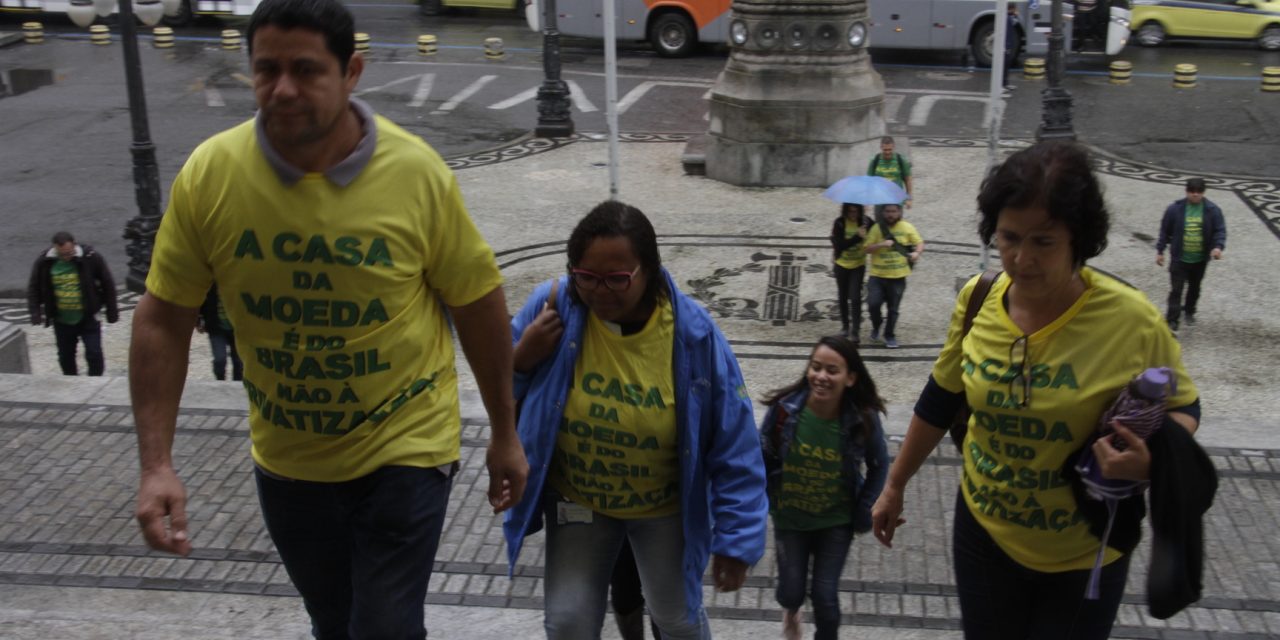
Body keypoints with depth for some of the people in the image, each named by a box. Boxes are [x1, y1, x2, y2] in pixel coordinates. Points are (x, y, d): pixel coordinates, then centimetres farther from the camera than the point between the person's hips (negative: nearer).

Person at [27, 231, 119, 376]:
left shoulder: (91, 258, -15)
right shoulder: (44, 262, -8)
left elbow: (107, 285, -5)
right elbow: (34, 289, 5)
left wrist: (112, 312, -1)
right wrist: (35, 312, -6)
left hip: (88, 319, -3)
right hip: (61, 321, 3)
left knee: (94, 353, -6)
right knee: (65, 356, 14)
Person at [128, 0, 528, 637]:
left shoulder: (418, 172, -19)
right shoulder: (207, 173, -15)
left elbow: (477, 303, -7)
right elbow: (162, 319, -6)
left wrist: (504, 433, 1)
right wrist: (156, 463, -12)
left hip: (405, 448, -3)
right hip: (285, 459, 3)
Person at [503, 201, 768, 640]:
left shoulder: (693, 332, -24)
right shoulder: (552, 307, -21)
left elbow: (734, 447, -18)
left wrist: (737, 538, -17)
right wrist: (522, 359, -27)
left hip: (663, 507, -1)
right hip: (576, 502, 1)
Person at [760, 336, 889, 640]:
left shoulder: (863, 419, -20)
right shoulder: (784, 408, -22)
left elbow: (879, 466, -3)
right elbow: (762, 457, -6)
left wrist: (863, 514, -3)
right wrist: (764, 501, -4)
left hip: (837, 521, 0)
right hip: (789, 517, 1)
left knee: (825, 596, 0)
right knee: (791, 591, 6)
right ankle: (791, 610, 46)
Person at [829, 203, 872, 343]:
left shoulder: (866, 221, -11)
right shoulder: (839, 224, -16)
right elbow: (839, 245, -25)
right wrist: (858, 237, -34)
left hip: (858, 265, -1)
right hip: (841, 265, 1)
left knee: (855, 298, -10)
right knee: (843, 297, 15)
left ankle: (855, 331, -3)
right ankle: (845, 326, 33)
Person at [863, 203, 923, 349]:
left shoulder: (907, 227, -1)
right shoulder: (876, 228, -2)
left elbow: (920, 243, 4)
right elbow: (867, 248, -4)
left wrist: (917, 252, -18)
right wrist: (882, 244, -20)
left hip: (898, 277, 0)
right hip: (877, 275, 0)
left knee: (893, 309, 7)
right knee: (873, 304, -11)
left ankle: (890, 336, 26)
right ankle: (876, 327, 19)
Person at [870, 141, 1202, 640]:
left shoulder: (1130, 320, -23)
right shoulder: (977, 299, -11)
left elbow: (1182, 408, -7)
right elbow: (941, 400, 3)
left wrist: (1149, 459, -29)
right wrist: (895, 485, 11)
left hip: (1086, 555, -3)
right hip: (984, 530, 3)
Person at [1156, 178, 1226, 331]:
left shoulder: (1212, 210, -7)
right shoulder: (1175, 209, -9)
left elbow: (1220, 230, -6)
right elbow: (1165, 231, -1)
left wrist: (1218, 246, -25)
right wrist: (1160, 251, 1)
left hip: (1200, 259, 2)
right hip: (1179, 258, -2)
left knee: (1194, 288, 20)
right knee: (1176, 290, -6)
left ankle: (1189, 312, 43)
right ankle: (1172, 321, -4)